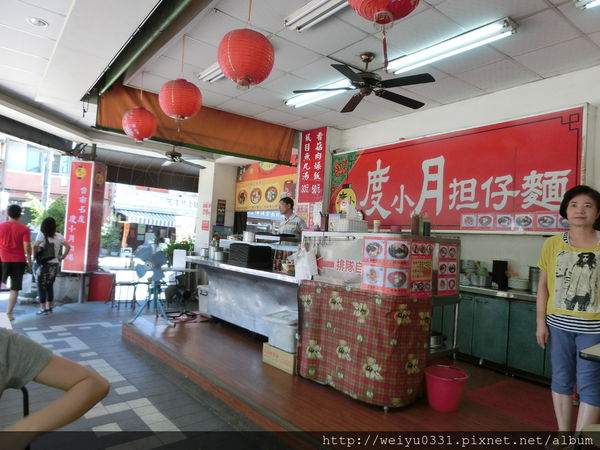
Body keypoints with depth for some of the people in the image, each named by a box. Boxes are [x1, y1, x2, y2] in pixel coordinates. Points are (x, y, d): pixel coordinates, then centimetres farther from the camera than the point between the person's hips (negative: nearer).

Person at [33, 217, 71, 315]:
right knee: (50, 286, 17)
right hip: (55, 264, 4)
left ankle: (43, 308, 4)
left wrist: (35, 256, -7)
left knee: (41, 286, 4)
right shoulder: (59, 236, 3)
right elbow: (68, 247, 0)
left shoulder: (41, 235, -7)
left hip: (44, 264, -4)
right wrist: (62, 257, 7)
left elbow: (35, 246, -22)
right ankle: (49, 307, 22)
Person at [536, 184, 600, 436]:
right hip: (559, 323, 3)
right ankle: (563, 433, 30)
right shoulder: (552, 244, 0)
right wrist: (540, 323, 2)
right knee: (561, 379, 13)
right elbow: (543, 285, 5)